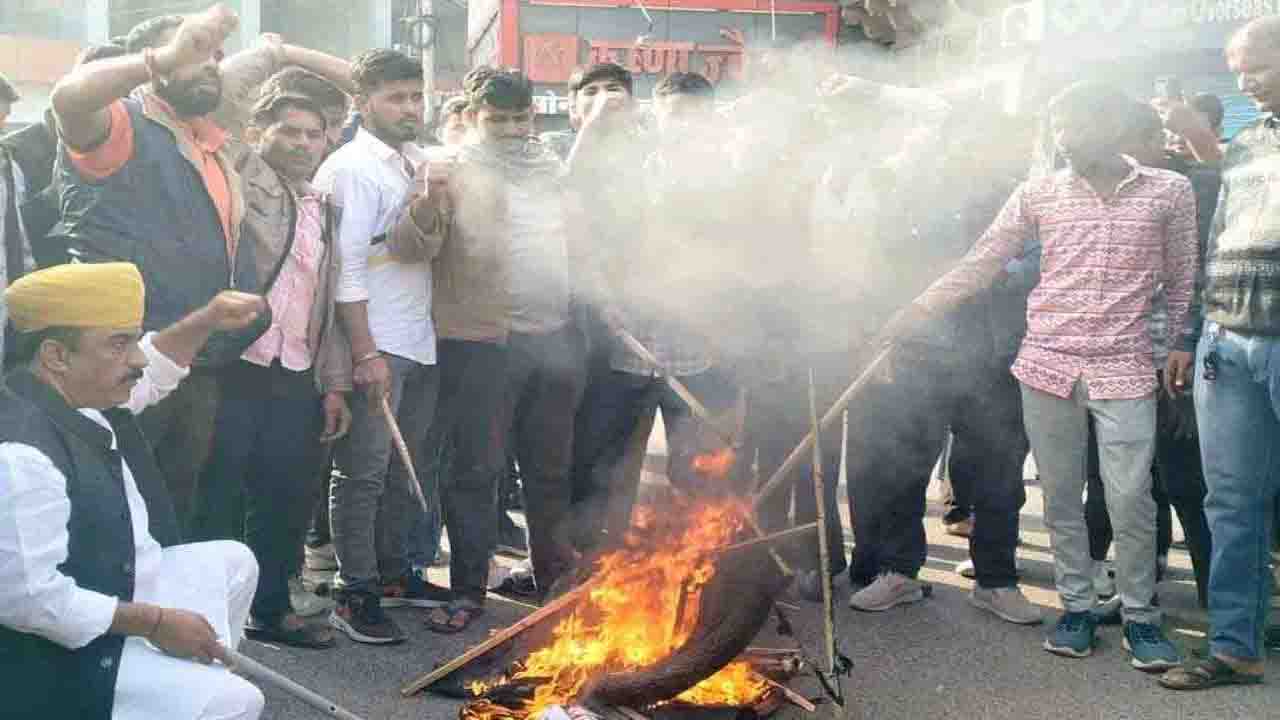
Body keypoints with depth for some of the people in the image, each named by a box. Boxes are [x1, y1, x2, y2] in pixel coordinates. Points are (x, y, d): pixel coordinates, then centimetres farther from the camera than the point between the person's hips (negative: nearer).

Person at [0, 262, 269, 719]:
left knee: (234, 563, 23)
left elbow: (151, 375, 20)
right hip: (66, 654, -10)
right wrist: (158, 623, -25)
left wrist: (206, 321, 2)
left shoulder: (82, 393, -2)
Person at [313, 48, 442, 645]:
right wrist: (365, 352, -19)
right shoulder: (351, 168, -9)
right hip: (375, 345, -7)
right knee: (364, 472, -2)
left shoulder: (419, 164, 15)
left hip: (419, 341, 7)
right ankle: (354, 595, 5)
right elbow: (347, 266, -15)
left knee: (403, 468, 14)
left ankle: (392, 573, 26)